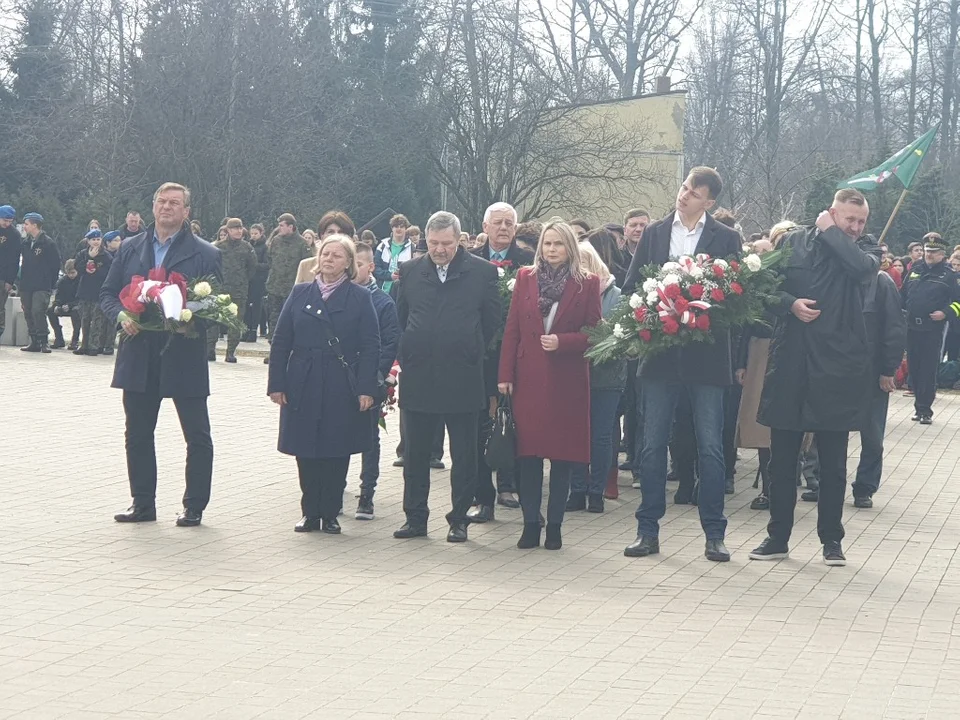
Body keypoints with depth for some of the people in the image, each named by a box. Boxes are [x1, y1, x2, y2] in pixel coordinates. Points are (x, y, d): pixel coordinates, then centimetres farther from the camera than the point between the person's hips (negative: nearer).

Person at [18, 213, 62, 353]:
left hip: (42, 287, -7)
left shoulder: (48, 243, -5)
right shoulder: (25, 243, 14)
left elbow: (56, 265, -4)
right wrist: (21, 281, 11)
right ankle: (34, 342, 11)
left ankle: (43, 341, -12)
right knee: (28, 313, 5)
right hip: (26, 286, 7)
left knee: (38, 311, -18)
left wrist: (51, 284, -5)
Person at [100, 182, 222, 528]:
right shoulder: (130, 248, 9)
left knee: (198, 436, 2)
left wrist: (189, 319, -21)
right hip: (139, 358, 3)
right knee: (138, 433, 9)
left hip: (185, 357, -3)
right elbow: (108, 293, 11)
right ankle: (142, 503, 20)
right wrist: (121, 316, -9)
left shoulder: (205, 254, -2)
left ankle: (194, 507, 12)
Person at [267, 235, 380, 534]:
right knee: (306, 453, 3)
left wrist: (366, 389, -10)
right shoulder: (300, 294, 8)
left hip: (343, 389, -2)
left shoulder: (360, 297, 2)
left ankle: (330, 514, 12)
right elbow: (280, 342, 7)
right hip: (303, 387, 2)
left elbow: (370, 346, -2)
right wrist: (276, 383, 0)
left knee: (337, 454, 2)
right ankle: (310, 512, 14)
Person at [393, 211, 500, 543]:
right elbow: (399, 318, 13)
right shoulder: (410, 271, 5)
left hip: (462, 379, -2)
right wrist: (406, 357, 8)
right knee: (415, 454, 9)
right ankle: (415, 518, 18)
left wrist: (472, 355, 6)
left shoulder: (482, 272, -2)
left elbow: (491, 321, 4)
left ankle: (459, 519, 15)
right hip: (417, 379, 2)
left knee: (464, 456, 5)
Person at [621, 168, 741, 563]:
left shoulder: (726, 238, 3)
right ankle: (648, 531, 11)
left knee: (711, 448, 1)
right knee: (652, 446, 4)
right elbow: (630, 286, 8)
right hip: (659, 353, 2)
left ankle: (714, 534, 8)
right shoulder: (653, 234, 9)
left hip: (705, 356, -2)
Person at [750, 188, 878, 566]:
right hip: (790, 363, 1)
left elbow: (862, 267, -18)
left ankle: (832, 539, 16)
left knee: (833, 462, 4)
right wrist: (790, 303, -11)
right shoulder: (793, 242, 8)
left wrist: (830, 233, -7)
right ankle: (777, 537, 17)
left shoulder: (861, 252, 5)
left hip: (837, 365, -1)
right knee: (782, 458, 7)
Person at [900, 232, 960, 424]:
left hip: (933, 329, -5)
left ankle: (925, 409, -3)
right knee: (914, 367, 8)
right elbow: (903, 294, 21)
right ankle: (919, 405, 17)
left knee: (929, 369, -6)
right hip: (912, 327, 5)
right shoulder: (915, 270, 12)